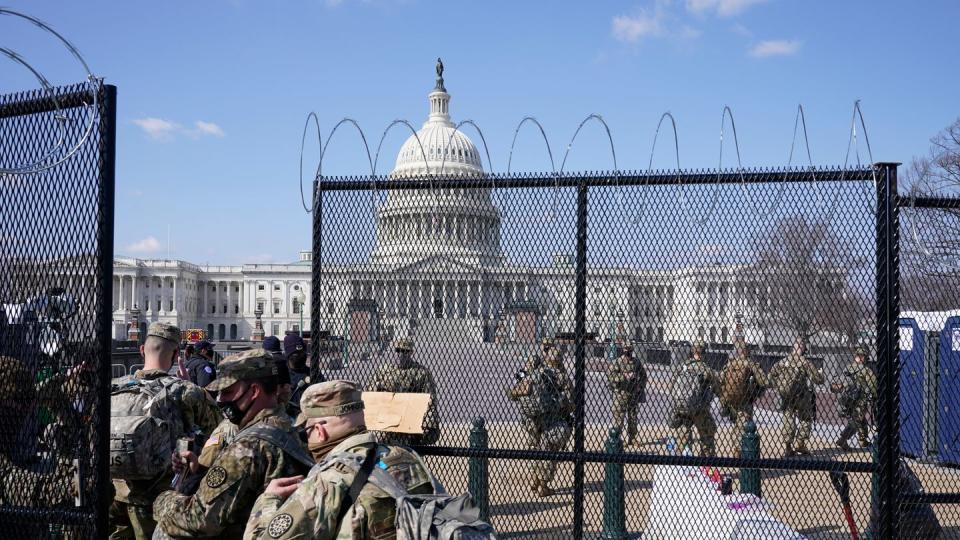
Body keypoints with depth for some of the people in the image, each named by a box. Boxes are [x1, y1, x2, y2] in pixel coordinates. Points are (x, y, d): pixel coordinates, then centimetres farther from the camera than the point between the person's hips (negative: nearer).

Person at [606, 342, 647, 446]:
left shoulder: (637, 362, 7)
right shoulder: (616, 363, -8)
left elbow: (643, 375, 17)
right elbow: (611, 377, -19)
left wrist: (641, 387, 6)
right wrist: (625, 376, -23)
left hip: (634, 394, 5)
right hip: (621, 394, -5)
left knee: (633, 416, 12)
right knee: (619, 416, -6)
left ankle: (631, 438, 22)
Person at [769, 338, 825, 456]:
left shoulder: (784, 360, 2)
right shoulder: (805, 362, -12)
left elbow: (772, 372, 8)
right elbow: (818, 379, -12)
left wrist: (779, 385, 15)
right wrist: (820, 373, 9)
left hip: (786, 396, 4)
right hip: (801, 396, -4)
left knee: (788, 420, 11)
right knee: (805, 419, 13)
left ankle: (787, 447, 13)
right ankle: (800, 445, 11)